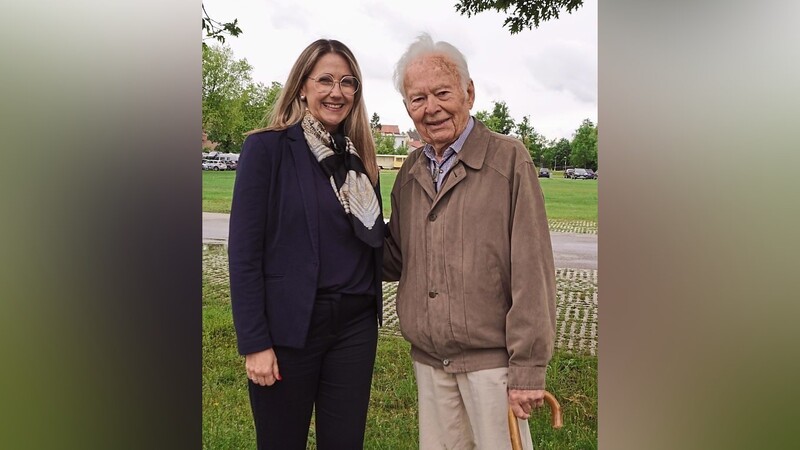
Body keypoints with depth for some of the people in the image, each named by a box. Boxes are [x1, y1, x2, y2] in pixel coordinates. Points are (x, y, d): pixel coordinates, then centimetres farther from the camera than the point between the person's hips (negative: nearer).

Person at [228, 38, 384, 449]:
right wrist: (254, 342, -12)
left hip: (355, 324, 5)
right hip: (289, 325, -4)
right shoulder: (267, 147, -7)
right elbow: (244, 250, -10)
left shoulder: (358, 156, 8)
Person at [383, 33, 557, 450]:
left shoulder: (509, 159, -9)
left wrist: (528, 368, -13)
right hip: (428, 359, 5)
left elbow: (532, 272, -12)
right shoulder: (410, 173, 8)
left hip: (491, 358, -5)